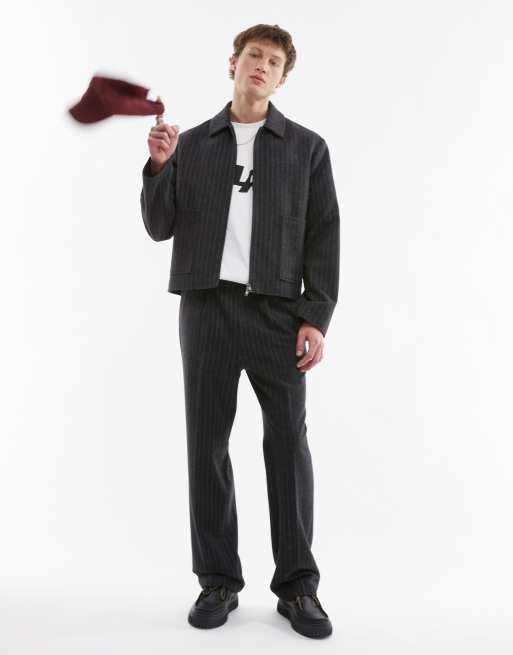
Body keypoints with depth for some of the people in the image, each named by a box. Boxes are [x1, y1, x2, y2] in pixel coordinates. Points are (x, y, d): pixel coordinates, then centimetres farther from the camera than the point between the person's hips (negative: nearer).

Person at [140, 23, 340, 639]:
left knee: (288, 444, -2)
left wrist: (317, 318, -7)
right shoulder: (191, 144, 13)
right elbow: (160, 228, 8)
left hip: (278, 310, -1)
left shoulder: (307, 147, 8)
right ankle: (218, 580, 17)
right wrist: (160, 165, -7)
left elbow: (323, 238, 2)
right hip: (205, 307, 2)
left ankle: (297, 586, 11)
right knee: (207, 444, 3)